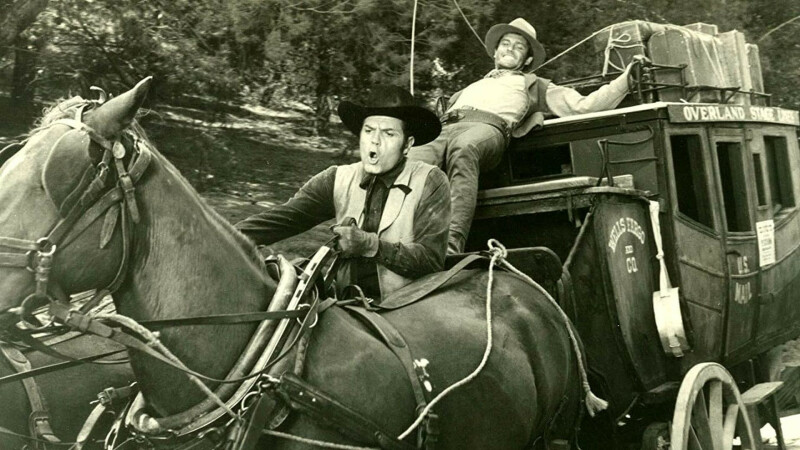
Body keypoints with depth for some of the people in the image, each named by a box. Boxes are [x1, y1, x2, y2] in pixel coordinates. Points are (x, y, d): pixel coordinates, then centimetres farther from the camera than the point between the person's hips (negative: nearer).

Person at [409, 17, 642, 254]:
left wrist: (626, 79, 22)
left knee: (463, 149, -43)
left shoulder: (533, 85, 35)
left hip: (488, 126, -3)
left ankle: (453, 241, -57)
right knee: (411, 162, -34)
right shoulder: (473, 86, 46)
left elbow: (582, 105, 26)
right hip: (443, 128, 3)